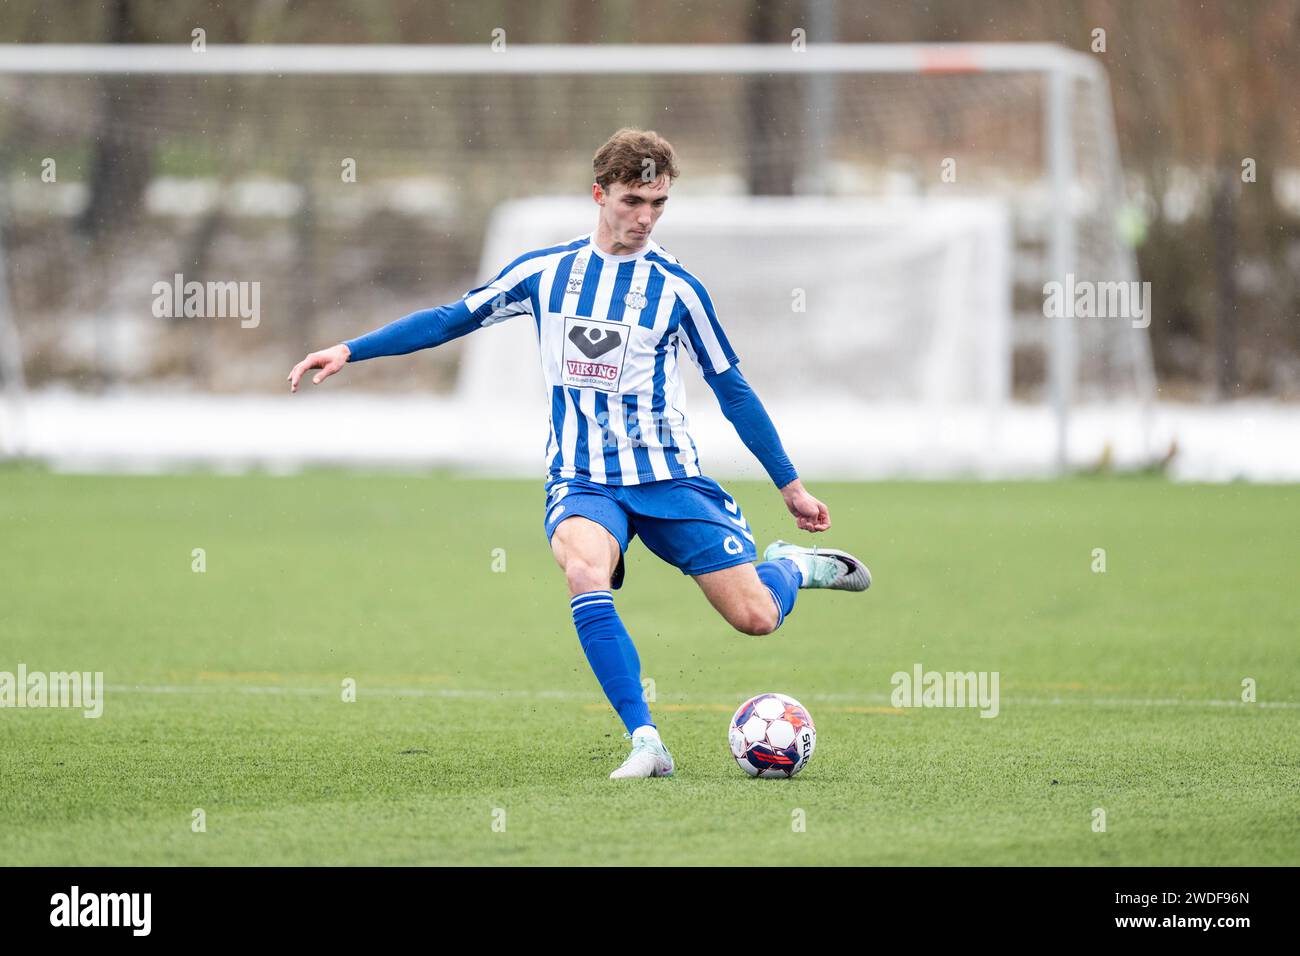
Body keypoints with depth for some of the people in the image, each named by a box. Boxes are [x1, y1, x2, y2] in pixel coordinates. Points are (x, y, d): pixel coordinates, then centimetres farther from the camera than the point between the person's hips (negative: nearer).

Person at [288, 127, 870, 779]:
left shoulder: (675, 287, 1)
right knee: (584, 568, -35)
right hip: (582, 479, 0)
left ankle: (792, 566, 26)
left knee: (755, 617, -11)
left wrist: (791, 487, 12)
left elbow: (731, 389, 9)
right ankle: (645, 742, -32)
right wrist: (348, 352, 6)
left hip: (668, 475, 0)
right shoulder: (545, 272, 4)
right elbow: (452, 319, 12)